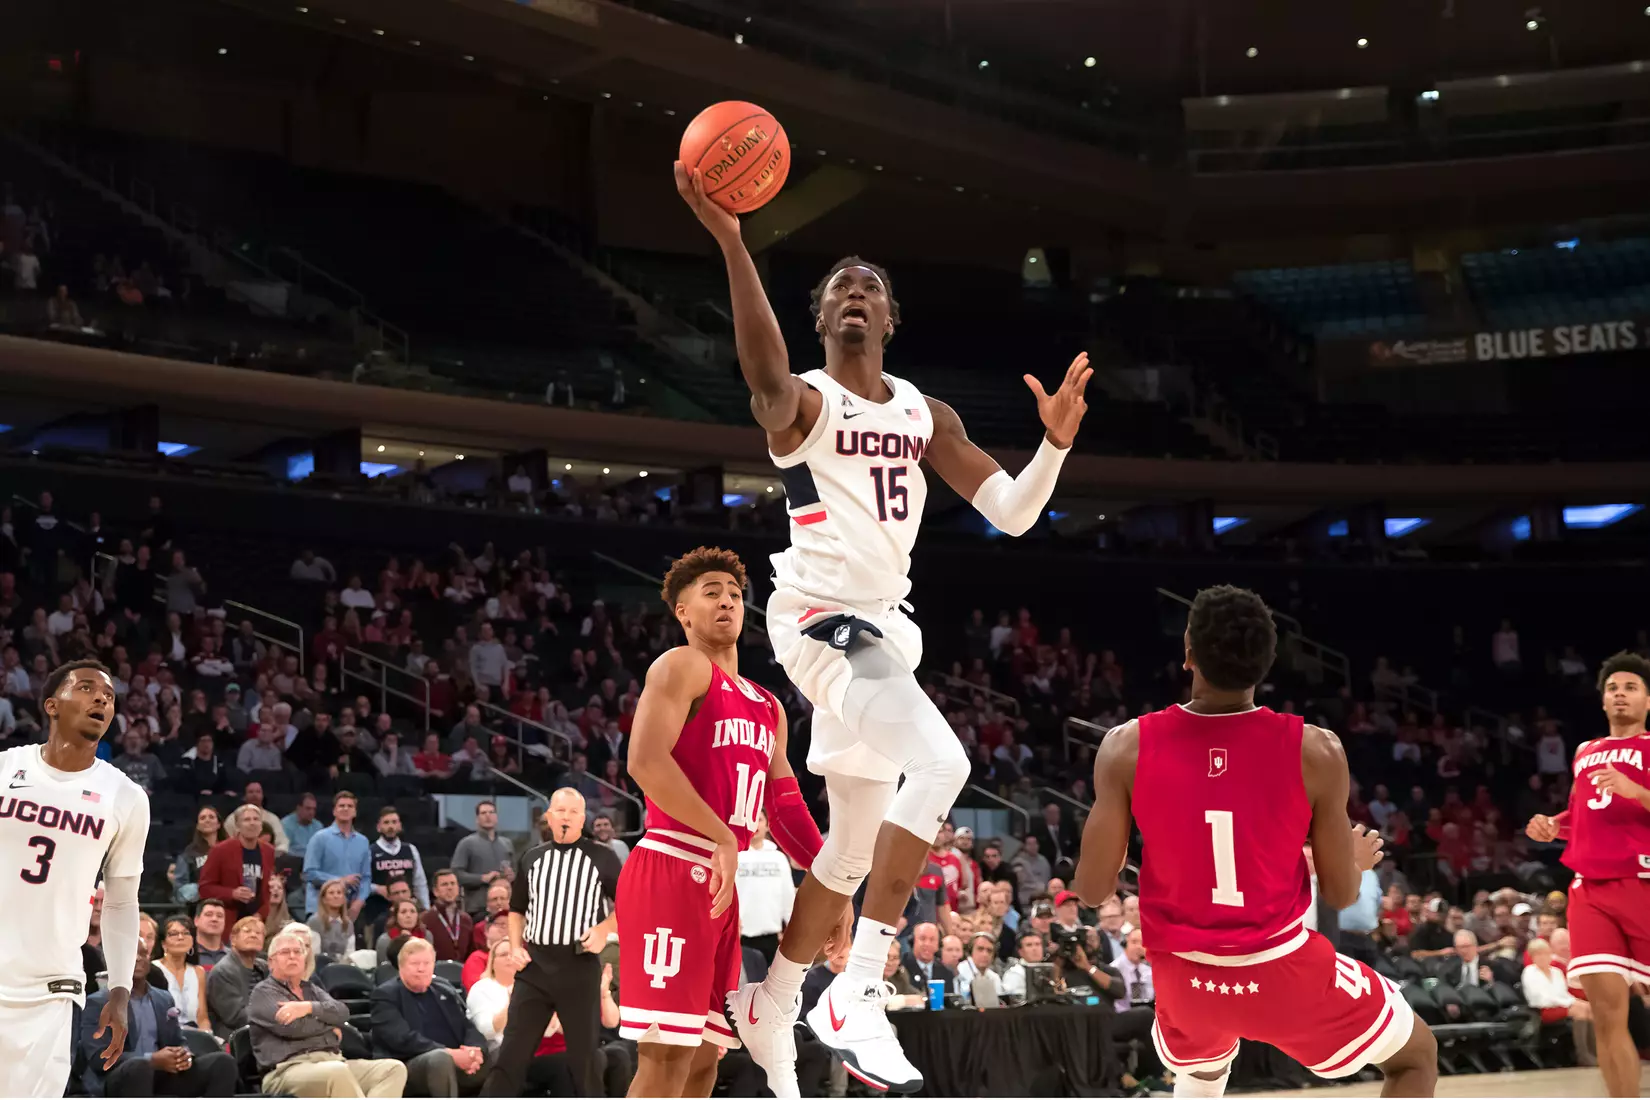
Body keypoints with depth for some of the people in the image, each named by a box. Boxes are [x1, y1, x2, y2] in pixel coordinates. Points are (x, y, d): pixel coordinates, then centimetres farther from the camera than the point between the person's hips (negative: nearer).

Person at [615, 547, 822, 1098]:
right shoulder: (683, 667, -3)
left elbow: (786, 807, 24)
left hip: (721, 883, 9)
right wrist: (723, 838, -21)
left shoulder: (768, 707, 23)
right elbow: (646, 763, -18)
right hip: (671, 871, -9)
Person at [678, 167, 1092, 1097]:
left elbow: (1012, 514, 11)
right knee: (941, 761, -30)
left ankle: (771, 1011, 33)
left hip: (884, 626, 8)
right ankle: (859, 994, -28)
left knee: (857, 842, 14)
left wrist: (1057, 443, -8)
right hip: (820, 614, -8)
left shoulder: (926, 416, 14)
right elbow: (767, 374, -32)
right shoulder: (804, 402, -5)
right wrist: (731, 243, -43)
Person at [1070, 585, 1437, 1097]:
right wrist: (1356, 860, 17)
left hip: (1186, 975, 3)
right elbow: (1340, 894, -7)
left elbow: (1092, 891, -10)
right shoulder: (1315, 751, -18)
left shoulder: (1127, 748, -15)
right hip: (1282, 970, -3)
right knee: (1416, 1056, 21)